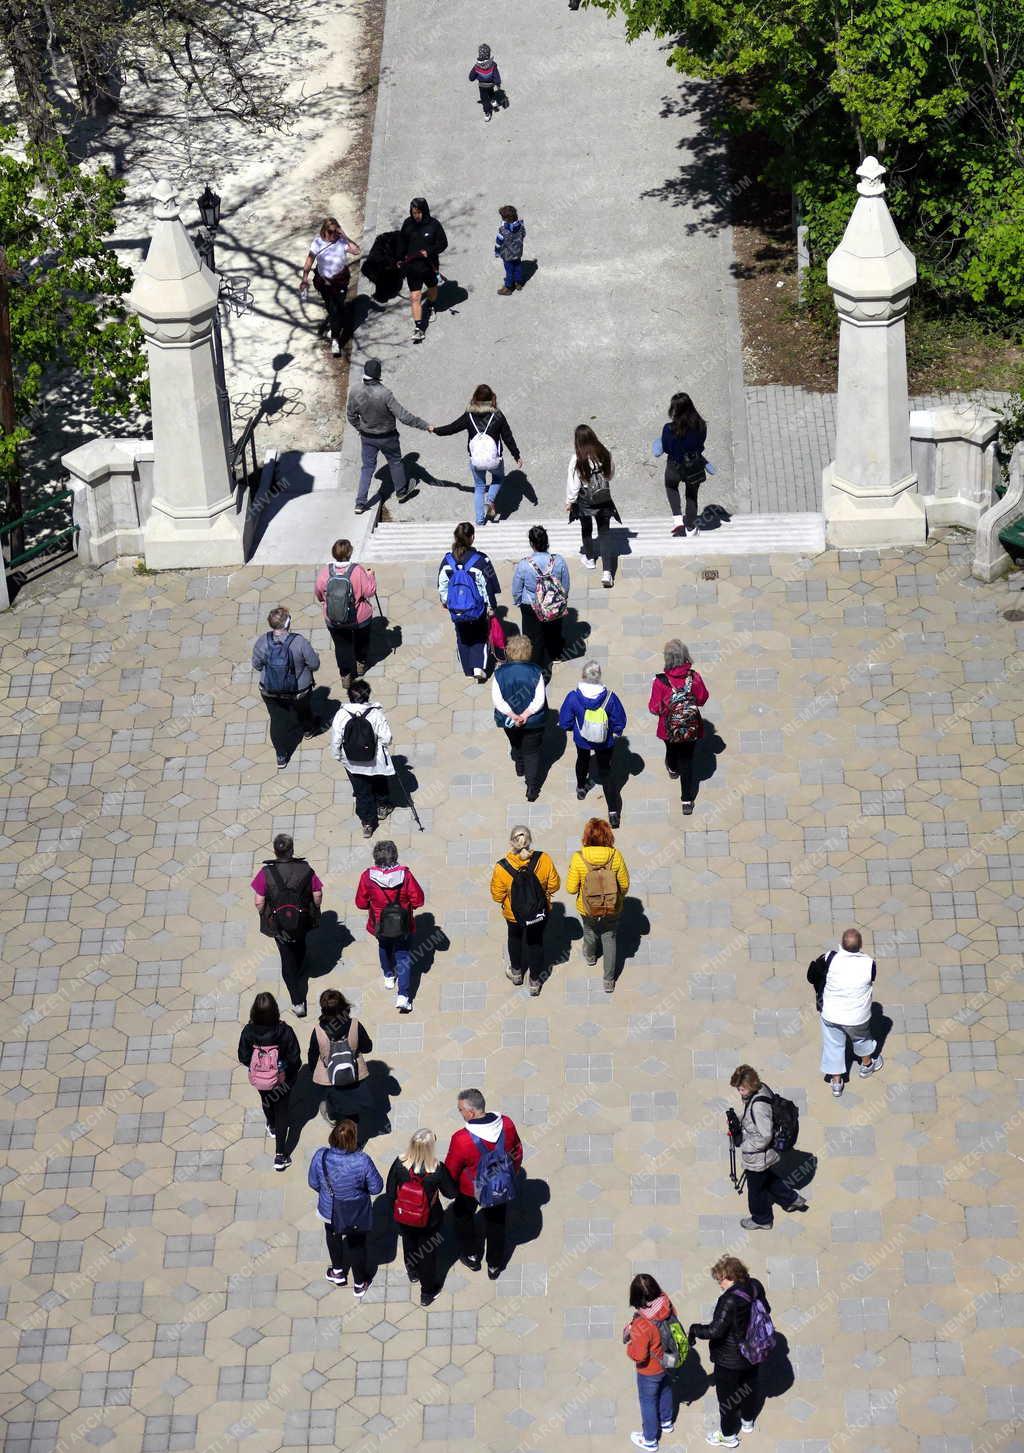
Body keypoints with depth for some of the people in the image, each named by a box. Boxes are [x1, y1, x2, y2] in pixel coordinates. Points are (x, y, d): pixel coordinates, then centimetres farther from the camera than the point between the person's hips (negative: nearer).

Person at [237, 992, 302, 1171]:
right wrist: (293, 1071, 2)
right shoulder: (284, 1031, -31)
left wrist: (254, 1066, 7)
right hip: (282, 1079, -2)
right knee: (282, 1111, 18)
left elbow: (243, 1058, -15)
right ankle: (280, 1156, 20)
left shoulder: (248, 1032, -27)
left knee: (267, 1102, 33)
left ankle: (272, 1127, 63)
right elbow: (295, 1059, -21)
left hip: (259, 1080, 2)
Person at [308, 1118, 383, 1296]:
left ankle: (338, 1272, 55)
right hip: (356, 1214, -1)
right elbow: (376, 1188, -20)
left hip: (329, 1210, 1)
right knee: (356, 1245, 25)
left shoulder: (321, 1156, -29)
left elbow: (313, 1183, -11)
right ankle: (359, 1285, 44)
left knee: (333, 1238, 33)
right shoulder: (362, 1161, -34)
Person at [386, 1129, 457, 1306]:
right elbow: (451, 1193, -16)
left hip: (404, 1219, 2)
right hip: (429, 1222, -2)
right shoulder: (438, 1169, -33)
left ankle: (412, 1273, 61)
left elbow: (390, 1192, -13)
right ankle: (428, 1293, 41)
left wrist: (394, 1211, 7)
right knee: (428, 1253, 23)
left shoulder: (399, 1164, -27)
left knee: (409, 1245, 32)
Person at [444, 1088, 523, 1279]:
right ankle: (495, 1266, 45)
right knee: (496, 1223, 27)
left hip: (470, 1190, -3)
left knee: (463, 1216, 29)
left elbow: (451, 1171, -19)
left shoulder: (461, 1139, -36)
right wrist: (513, 1175, 16)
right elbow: (517, 1152, -4)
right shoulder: (506, 1125, -24)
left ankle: (471, 1256, 47)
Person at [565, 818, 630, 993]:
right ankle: (609, 981, 32)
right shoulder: (615, 856, -23)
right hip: (612, 908, 0)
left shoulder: (578, 858, -26)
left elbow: (571, 889, -17)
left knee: (590, 931, 31)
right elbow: (625, 885, -11)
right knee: (610, 939, 22)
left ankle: (590, 956, 62)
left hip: (587, 909, 0)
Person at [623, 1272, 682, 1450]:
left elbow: (637, 1356, -30)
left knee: (648, 1402, 19)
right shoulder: (667, 1306, -21)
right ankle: (667, 1422, 57)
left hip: (650, 1372, -6)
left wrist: (629, 1342, -12)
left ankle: (650, 1439, 39)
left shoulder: (641, 1325, -40)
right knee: (666, 1390, 32)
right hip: (669, 1362, 6)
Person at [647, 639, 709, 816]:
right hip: (691, 728, 0)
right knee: (687, 761, 15)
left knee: (671, 750, 32)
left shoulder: (660, 681, -26)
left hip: (670, 728, 0)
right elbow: (702, 698, -3)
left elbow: (655, 709, -17)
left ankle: (673, 770, 64)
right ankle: (687, 801, 19)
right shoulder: (694, 677, -20)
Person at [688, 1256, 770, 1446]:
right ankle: (747, 1421, 53)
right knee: (749, 1385, 30)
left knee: (726, 1395, 15)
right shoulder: (755, 1287, -13)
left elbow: (715, 1330, -36)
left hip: (729, 1361, -7)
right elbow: (765, 1310, 4)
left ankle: (729, 1436, 33)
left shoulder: (729, 1301, -36)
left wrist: (694, 1329, -19)